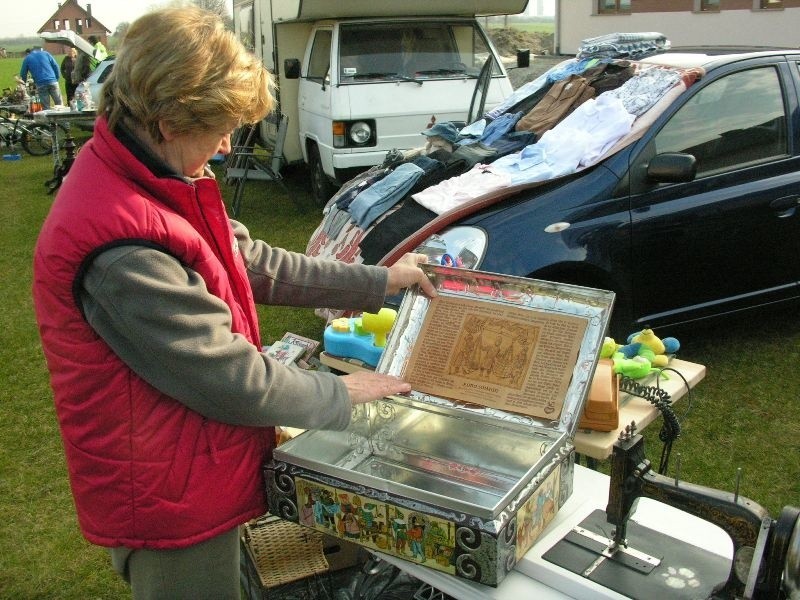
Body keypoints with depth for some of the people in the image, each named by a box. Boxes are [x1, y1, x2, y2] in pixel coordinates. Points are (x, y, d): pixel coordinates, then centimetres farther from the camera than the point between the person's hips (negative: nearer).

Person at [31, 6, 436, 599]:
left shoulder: (155, 180, 0)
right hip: (173, 505, -9)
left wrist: (376, 282, 6)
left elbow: (253, 263, 6)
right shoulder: (122, 250, -32)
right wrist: (341, 394, -11)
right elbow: (229, 380, -27)